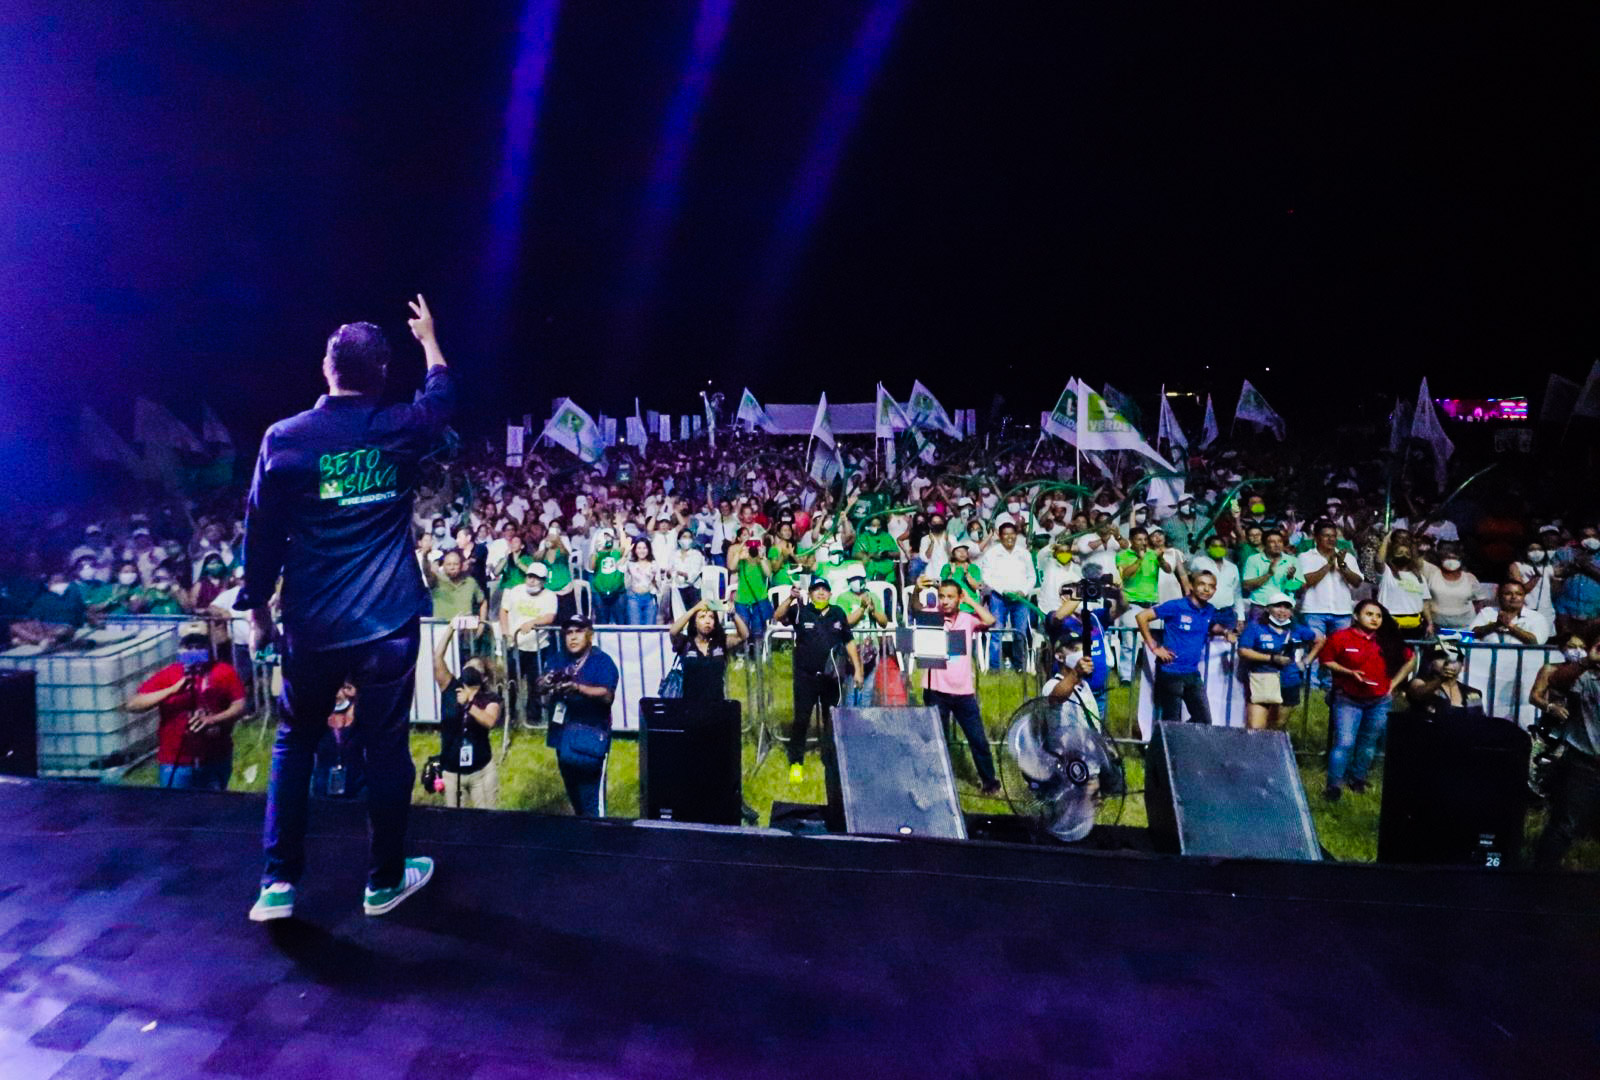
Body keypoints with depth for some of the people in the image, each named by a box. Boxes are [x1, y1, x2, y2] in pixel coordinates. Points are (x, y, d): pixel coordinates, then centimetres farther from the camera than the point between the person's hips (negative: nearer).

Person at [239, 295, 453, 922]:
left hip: (312, 626, 1)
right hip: (389, 622, 0)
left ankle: (278, 883, 20)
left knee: (294, 745, 18)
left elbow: (262, 534, 1)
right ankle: (385, 881, 23)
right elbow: (442, 394, 21)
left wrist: (257, 609, 13)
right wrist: (428, 338, 36)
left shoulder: (285, 438, -4)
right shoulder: (402, 431, -2)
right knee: (386, 748, 9)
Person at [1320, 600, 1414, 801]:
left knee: (1369, 743, 13)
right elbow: (1327, 660, -3)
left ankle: (1358, 778, 31)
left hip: (1380, 702, 4)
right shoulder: (1341, 637, -10)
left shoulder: (1389, 641, 1)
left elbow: (1408, 660, 15)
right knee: (1344, 743, -9)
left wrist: (1393, 683, 7)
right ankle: (1334, 786, 0)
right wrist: (1349, 672, -16)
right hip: (1348, 700, -4)